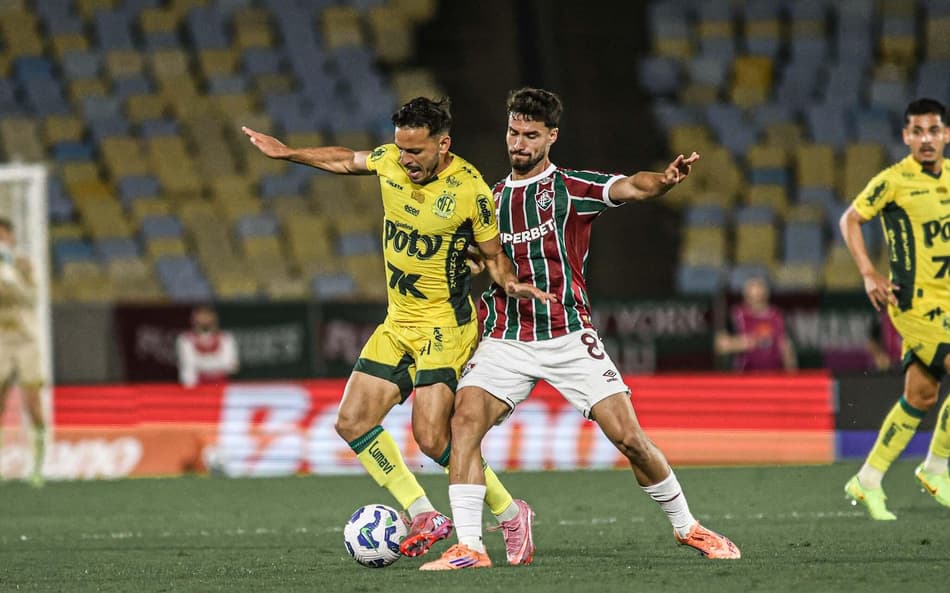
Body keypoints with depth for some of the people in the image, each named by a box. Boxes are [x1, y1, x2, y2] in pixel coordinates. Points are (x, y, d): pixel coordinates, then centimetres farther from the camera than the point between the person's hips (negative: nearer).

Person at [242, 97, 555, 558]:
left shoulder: (470, 190, -17)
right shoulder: (390, 161, -3)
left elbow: (494, 256, -5)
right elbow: (345, 160, 19)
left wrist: (511, 283, -25)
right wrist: (287, 153, 21)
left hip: (445, 325, -7)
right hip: (398, 323, 7)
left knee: (432, 438, -17)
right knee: (352, 422, 1)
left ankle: (511, 514, 2)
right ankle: (423, 516, 9)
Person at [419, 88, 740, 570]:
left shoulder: (572, 187, 1)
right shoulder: (491, 198, 15)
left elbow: (629, 187, -18)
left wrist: (664, 180, -39)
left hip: (569, 339, -3)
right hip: (505, 340, 3)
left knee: (629, 437, -7)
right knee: (465, 419, -20)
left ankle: (687, 527, 14)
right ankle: (468, 547, -19)